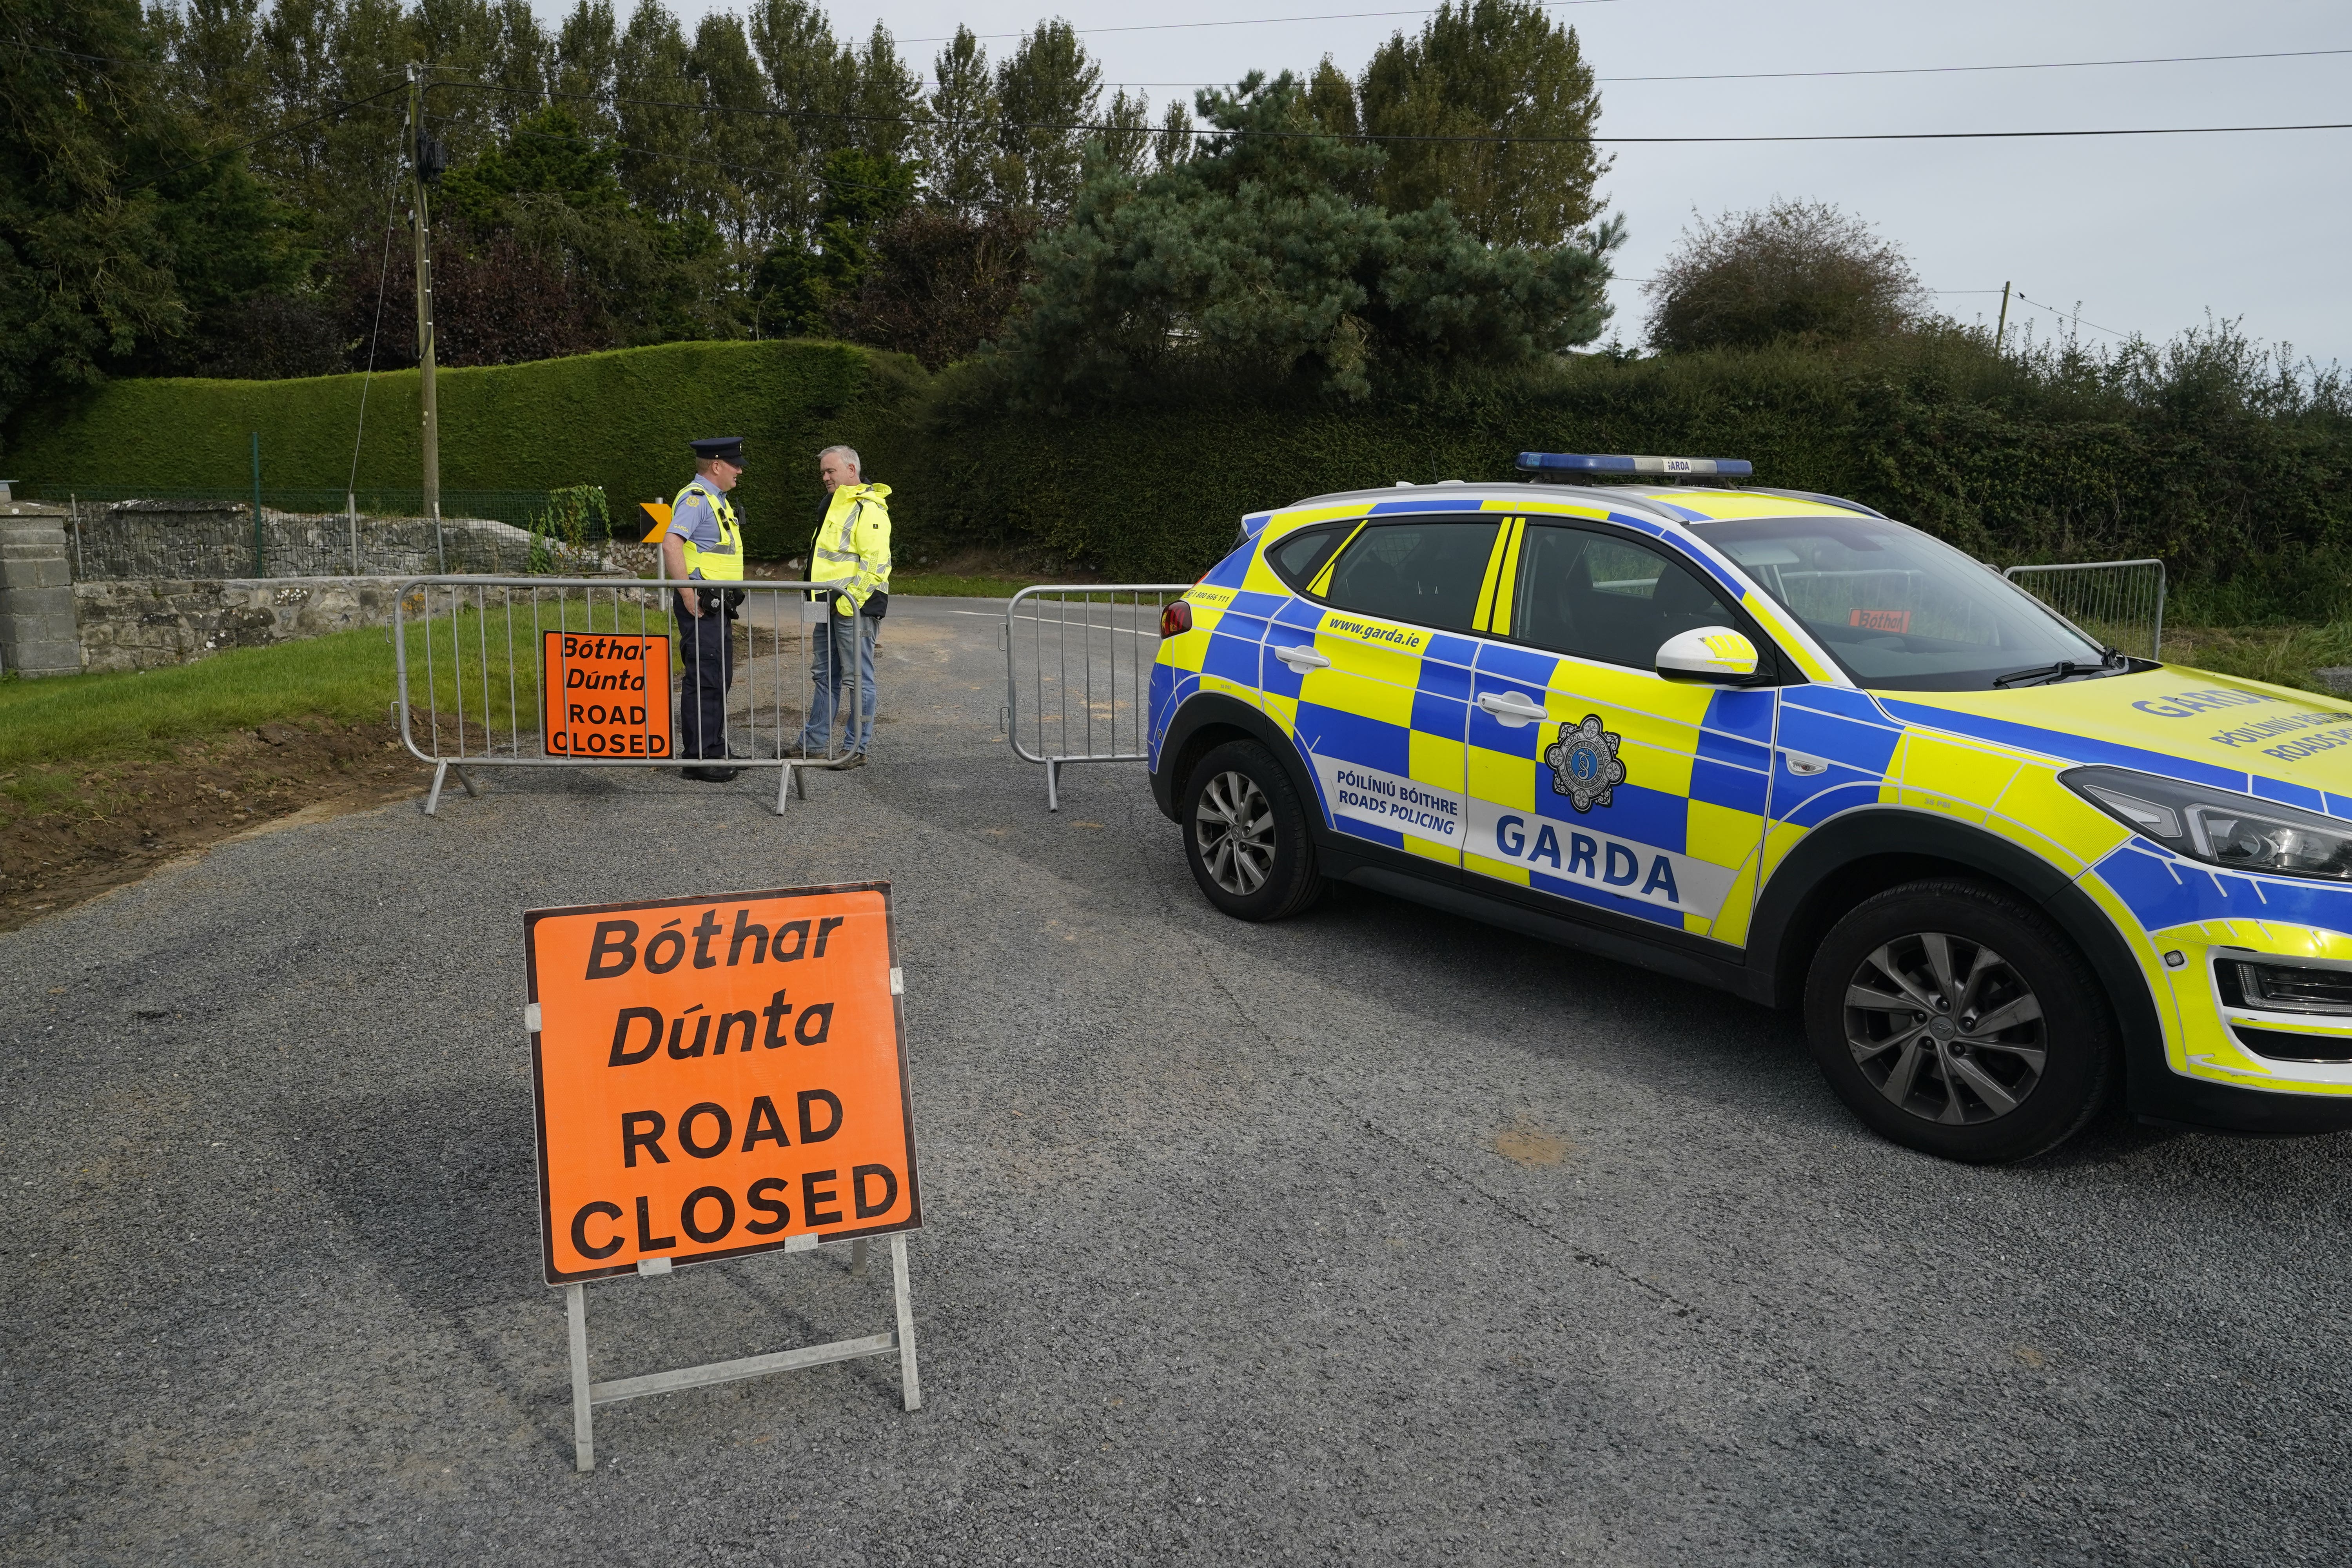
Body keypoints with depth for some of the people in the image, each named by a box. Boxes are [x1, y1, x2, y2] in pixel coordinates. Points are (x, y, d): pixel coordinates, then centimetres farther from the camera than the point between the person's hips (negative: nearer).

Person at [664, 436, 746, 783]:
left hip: (718, 604, 10)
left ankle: (714, 752, 23)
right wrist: (688, 595, -26)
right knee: (703, 680, -8)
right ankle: (696, 758, -4)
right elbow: (671, 543, -27)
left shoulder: (716, 499, 19)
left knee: (719, 678, 15)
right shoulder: (695, 498, -13)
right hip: (701, 604, -10)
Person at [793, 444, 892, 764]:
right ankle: (814, 742, 22)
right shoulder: (836, 505, 21)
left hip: (855, 607, -11)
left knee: (858, 677, -4)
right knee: (824, 675, 14)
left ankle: (856, 749, 1)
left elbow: (877, 562, -22)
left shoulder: (868, 509, -13)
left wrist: (851, 599, -22)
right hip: (831, 606, 11)